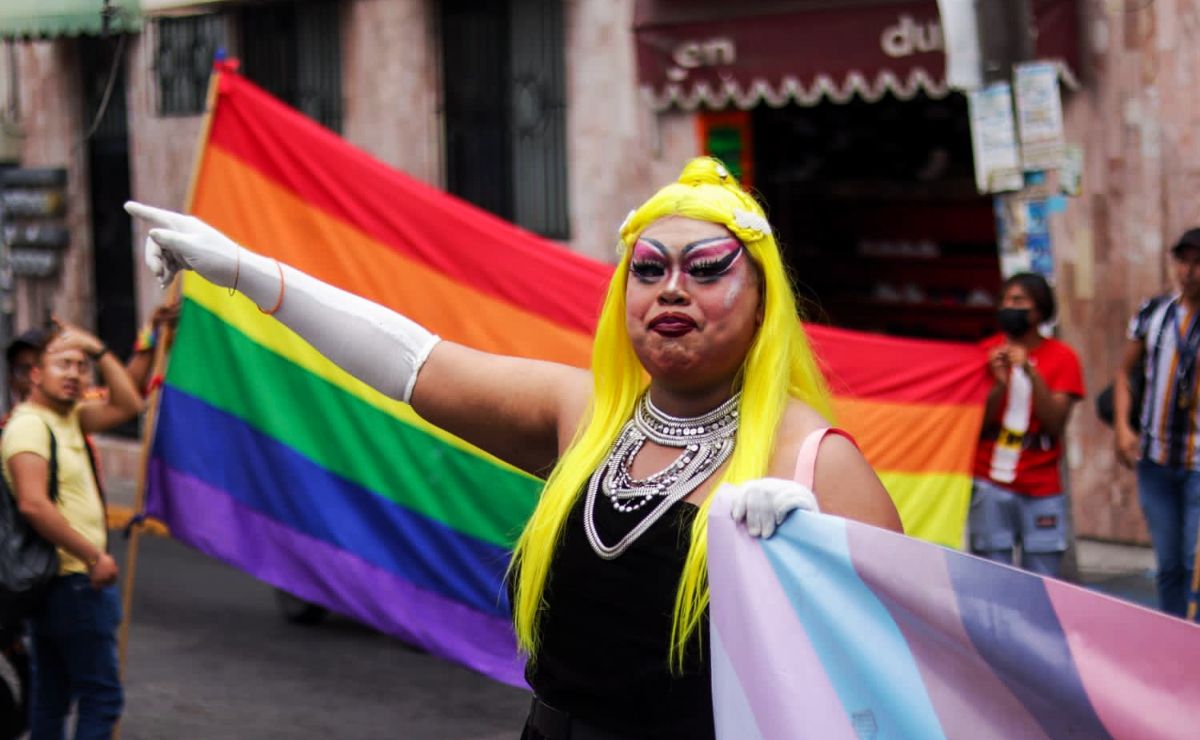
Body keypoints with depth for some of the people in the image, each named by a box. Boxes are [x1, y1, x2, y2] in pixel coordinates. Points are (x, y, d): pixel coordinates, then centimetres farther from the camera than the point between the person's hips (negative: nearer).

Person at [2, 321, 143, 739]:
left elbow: (127, 406, 15)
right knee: (101, 694, -9)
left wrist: (99, 351, 6)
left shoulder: (67, 418, 13)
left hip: (63, 582, 10)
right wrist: (95, 556, -23)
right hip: (74, 583, -10)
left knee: (52, 696, 14)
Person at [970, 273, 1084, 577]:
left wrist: (1031, 372, -16)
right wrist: (1000, 384, -14)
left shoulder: (1061, 357, 4)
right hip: (991, 486, 0)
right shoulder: (987, 352, 6)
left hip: (1042, 489, 0)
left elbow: (1056, 423, -6)